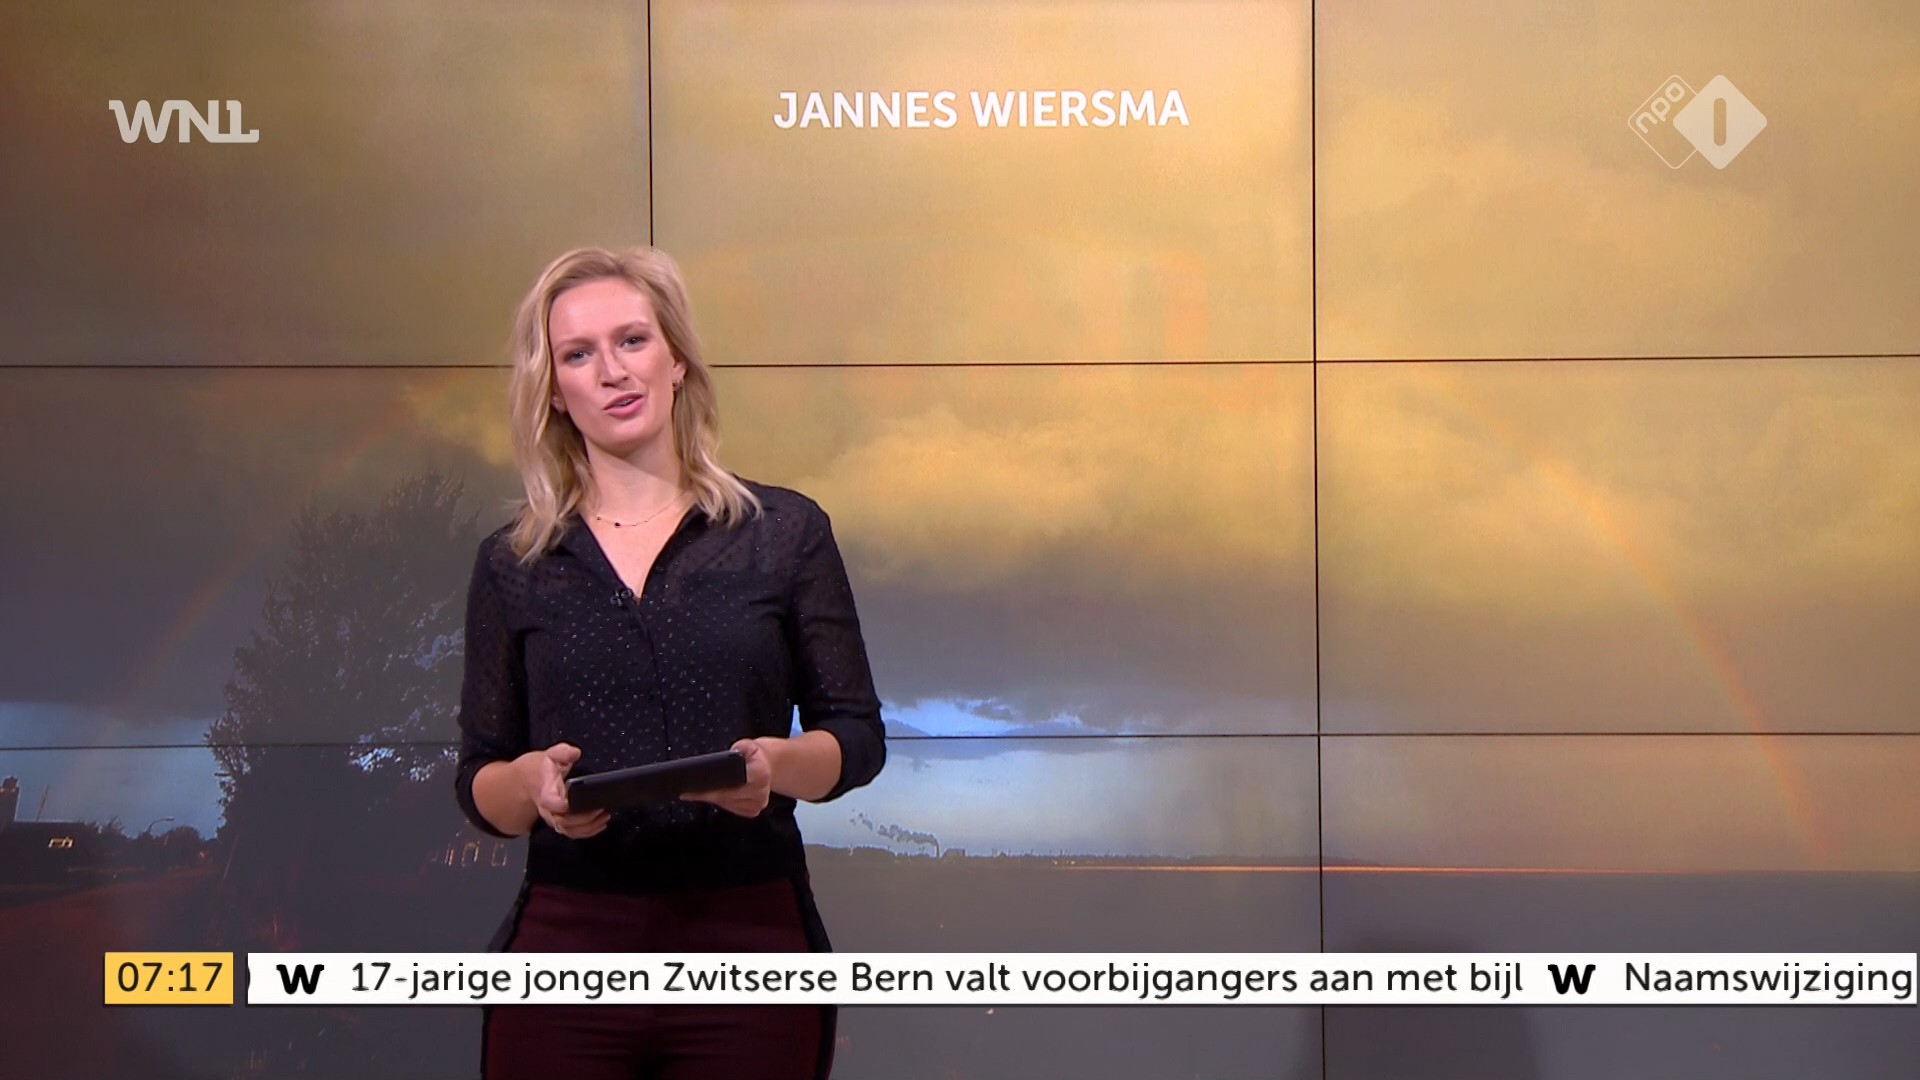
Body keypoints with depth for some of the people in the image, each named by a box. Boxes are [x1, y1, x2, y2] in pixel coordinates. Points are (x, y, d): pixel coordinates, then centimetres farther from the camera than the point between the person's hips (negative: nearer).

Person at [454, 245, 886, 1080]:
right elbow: (477, 783, 8)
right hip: (568, 947, 1)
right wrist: (534, 782, -14)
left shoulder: (786, 533, 4)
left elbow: (857, 737, 5)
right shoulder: (513, 565, 7)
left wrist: (777, 763, -16)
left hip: (750, 947, -1)